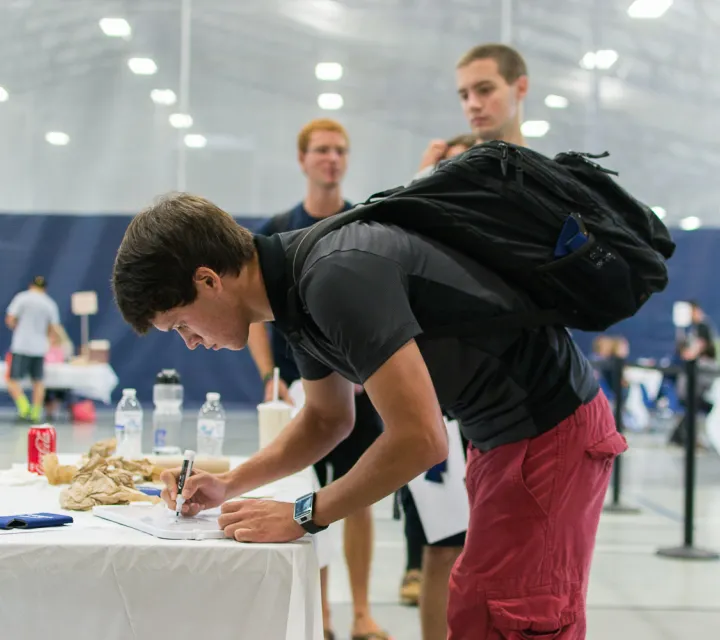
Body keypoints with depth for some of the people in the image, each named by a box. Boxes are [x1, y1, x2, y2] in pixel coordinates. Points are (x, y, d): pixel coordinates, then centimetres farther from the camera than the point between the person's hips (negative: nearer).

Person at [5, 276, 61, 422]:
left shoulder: (22, 298, -3)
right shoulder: (50, 303, 6)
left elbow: (10, 320, -6)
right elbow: (54, 330, 6)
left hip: (21, 346, -4)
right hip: (40, 347, 4)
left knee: (12, 380, 0)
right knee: (38, 381, 14)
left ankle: (24, 406, -19)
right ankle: (36, 413, 12)